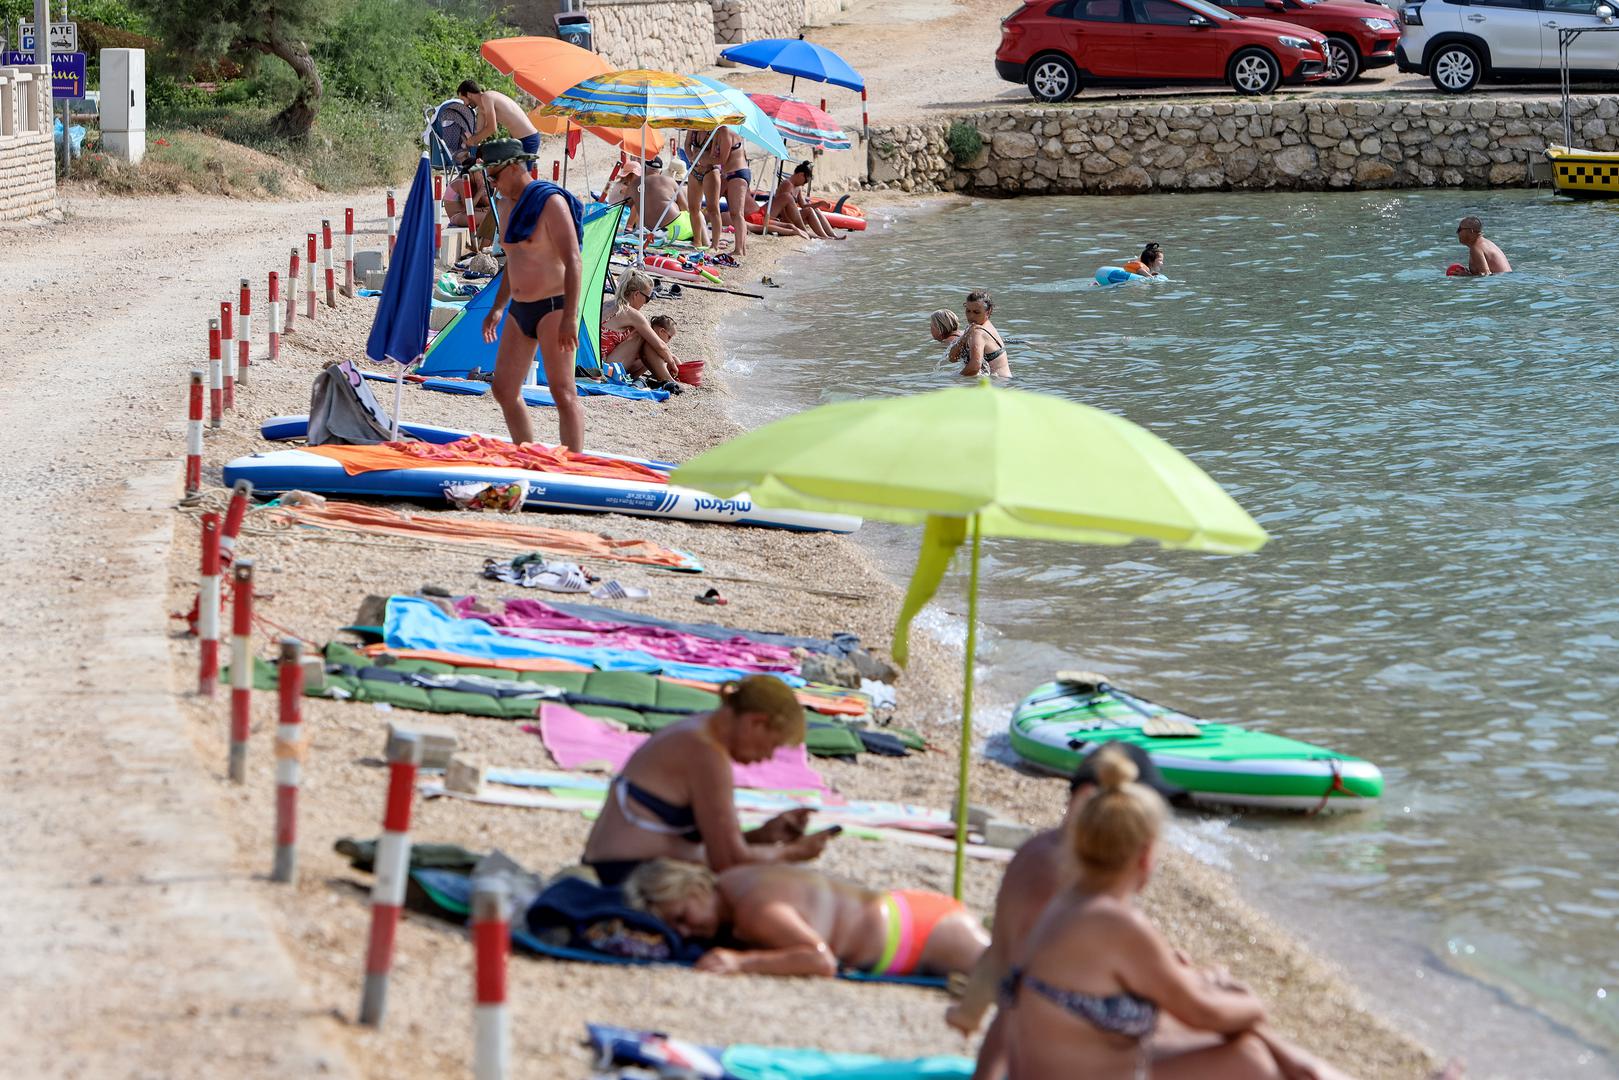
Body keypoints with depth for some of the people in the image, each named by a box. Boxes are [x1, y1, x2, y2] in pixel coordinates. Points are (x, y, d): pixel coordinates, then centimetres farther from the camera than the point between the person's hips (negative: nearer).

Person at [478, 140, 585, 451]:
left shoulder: (551, 202, -13)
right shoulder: (510, 209, 14)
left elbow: (573, 262, -19)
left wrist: (570, 317, -26)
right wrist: (498, 308, 22)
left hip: (553, 308, -9)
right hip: (521, 311, 9)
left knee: (563, 393, -9)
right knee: (504, 390, 7)